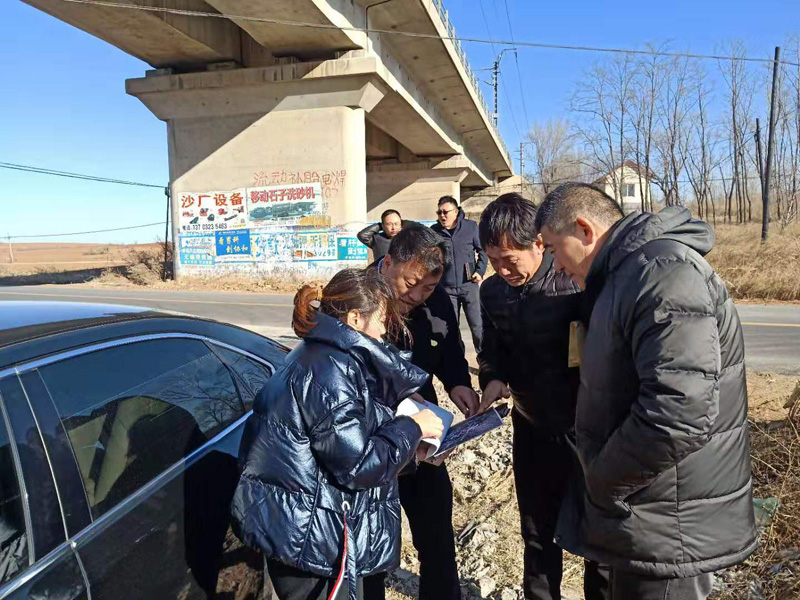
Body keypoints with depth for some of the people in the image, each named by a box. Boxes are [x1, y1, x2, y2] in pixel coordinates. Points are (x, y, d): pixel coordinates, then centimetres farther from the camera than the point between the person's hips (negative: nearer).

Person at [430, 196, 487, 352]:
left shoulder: (471, 226, -2)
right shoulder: (434, 231, 2)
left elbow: (483, 250, 7)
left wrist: (480, 271, -3)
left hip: (469, 285, -2)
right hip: (446, 288, 2)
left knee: (477, 326, 1)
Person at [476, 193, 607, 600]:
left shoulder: (575, 282, -20)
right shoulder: (492, 291, -1)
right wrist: (493, 380, -10)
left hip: (585, 429, -5)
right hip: (531, 430, 5)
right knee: (537, 535, 21)